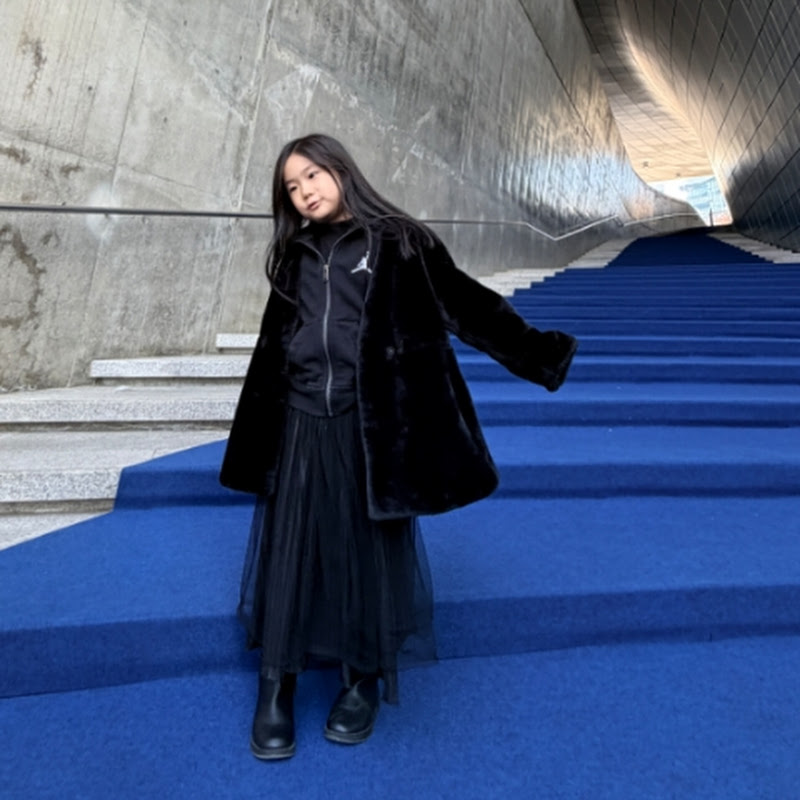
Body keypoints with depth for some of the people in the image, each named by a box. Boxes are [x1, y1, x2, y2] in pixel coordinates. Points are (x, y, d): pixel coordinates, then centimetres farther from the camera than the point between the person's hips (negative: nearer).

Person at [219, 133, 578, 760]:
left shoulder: (399, 243, 1)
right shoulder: (293, 257, 14)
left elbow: (469, 305, -2)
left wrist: (538, 354, -10)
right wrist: (254, 436, 23)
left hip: (371, 426, -3)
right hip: (300, 425, 4)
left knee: (369, 551, 6)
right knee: (289, 551, 6)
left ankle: (365, 680, 27)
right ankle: (276, 688, 22)